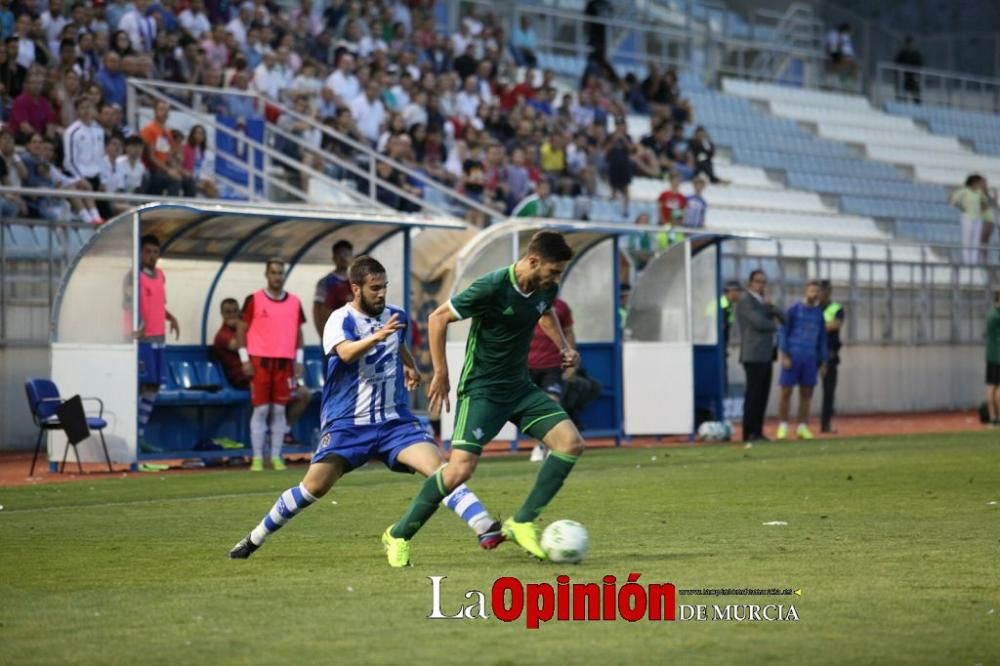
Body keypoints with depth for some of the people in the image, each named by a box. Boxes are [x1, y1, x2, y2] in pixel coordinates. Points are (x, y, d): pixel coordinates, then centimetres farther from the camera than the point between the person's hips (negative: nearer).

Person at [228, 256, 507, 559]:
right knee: (314, 486, -8)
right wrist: (377, 337, -49)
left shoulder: (396, 317, 6)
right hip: (348, 423, -3)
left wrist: (410, 365, 22)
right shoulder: (340, 320, -10)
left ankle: (485, 528, -23)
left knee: (438, 468, -17)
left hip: (394, 420, 3)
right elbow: (347, 353, -34)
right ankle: (254, 539, 9)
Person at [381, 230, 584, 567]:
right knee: (460, 469, -18)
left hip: (520, 387, 7)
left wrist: (564, 346, 8)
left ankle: (521, 523, 0)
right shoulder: (492, 287, -23)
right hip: (481, 390, -7)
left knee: (571, 443, -9)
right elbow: (438, 318, -14)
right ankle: (398, 535, 1)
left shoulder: (546, 288, -2)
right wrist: (441, 374, -11)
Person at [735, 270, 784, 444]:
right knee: (754, 395, -9)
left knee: (762, 395, 6)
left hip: (766, 355, 8)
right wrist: (774, 326, 1)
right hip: (754, 356, -8)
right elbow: (759, 323, -19)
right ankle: (749, 433, -7)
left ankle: (757, 431, 8)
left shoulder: (763, 302, 21)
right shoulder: (746, 302, -6)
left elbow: (784, 319, 14)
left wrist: (771, 307, -3)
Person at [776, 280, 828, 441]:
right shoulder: (794, 310, -4)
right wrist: (784, 356, -14)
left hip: (810, 359, 4)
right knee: (786, 392, -4)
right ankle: (782, 427, 0)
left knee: (806, 393, 4)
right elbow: (782, 333, -6)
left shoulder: (819, 314, 10)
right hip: (792, 357, -4)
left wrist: (823, 363, 10)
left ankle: (803, 428, 9)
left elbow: (822, 340, 14)